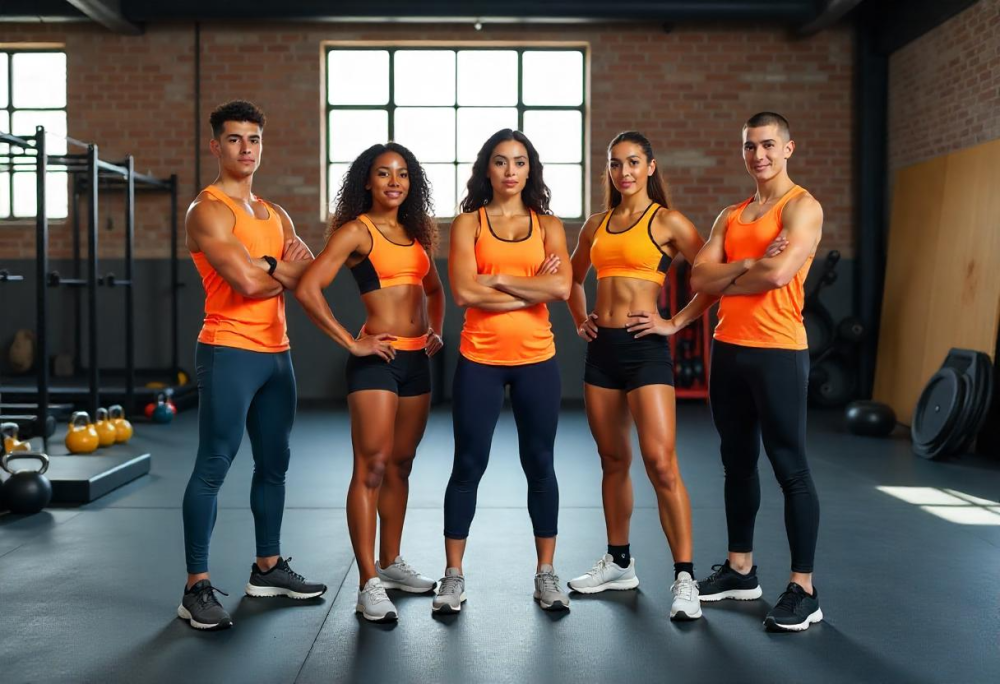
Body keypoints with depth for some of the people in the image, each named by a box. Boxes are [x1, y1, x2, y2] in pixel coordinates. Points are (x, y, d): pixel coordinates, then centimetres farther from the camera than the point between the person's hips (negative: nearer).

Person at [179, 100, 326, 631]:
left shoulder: (275, 215, 18)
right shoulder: (208, 210, -7)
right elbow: (246, 281, -19)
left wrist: (267, 270, -12)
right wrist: (286, 272, 0)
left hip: (276, 352, 8)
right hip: (229, 353, -8)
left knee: (274, 464, 14)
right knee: (213, 468, -6)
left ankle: (268, 567, 26)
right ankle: (197, 587, -1)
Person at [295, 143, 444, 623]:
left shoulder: (416, 232, 15)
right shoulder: (356, 231, -5)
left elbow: (433, 288, 31)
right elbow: (308, 289, -16)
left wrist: (436, 330, 15)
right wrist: (351, 343, -13)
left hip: (416, 360, 7)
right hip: (377, 360, -7)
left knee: (400, 465, 14)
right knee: (371, 467, -8)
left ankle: (390, 563, 26)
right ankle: (368, 584, -3)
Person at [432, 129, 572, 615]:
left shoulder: (547, 225, 8)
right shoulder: (468, 223, 4)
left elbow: (561, 288, -10)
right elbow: (464, 292, -11)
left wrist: (497, 279, -9)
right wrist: (532, 288, -9)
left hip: (536, 359, 1)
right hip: (480, 359, -1)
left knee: (540, 464, 8)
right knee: (468, 465, 3)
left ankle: (546, 574, 20)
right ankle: (453, 576, 14)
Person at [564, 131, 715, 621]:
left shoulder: (666, 221, -2)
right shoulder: (596, 225, 14)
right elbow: (573, 278, 29)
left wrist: (676, 323, -9)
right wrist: (579, 319, 15)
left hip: (644, 347, -6)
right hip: (602, 347, 6)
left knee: (661, 464, -12)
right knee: (613, 460, 13)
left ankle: (684, 579, -6)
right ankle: (619, 563, 26)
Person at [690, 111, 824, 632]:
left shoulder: (802, 207, -4)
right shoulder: (730, 216, 16)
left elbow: (778, 273, -20)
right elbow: (699, 279, 3)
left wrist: (723, 278, -3)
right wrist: (748, 264, -12)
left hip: (778, 351, -7)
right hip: (728, 349, 7)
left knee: (790, 468, -4)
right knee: (738, 462, 13)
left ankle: (803, 589, 2)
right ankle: (740, 569, 25)